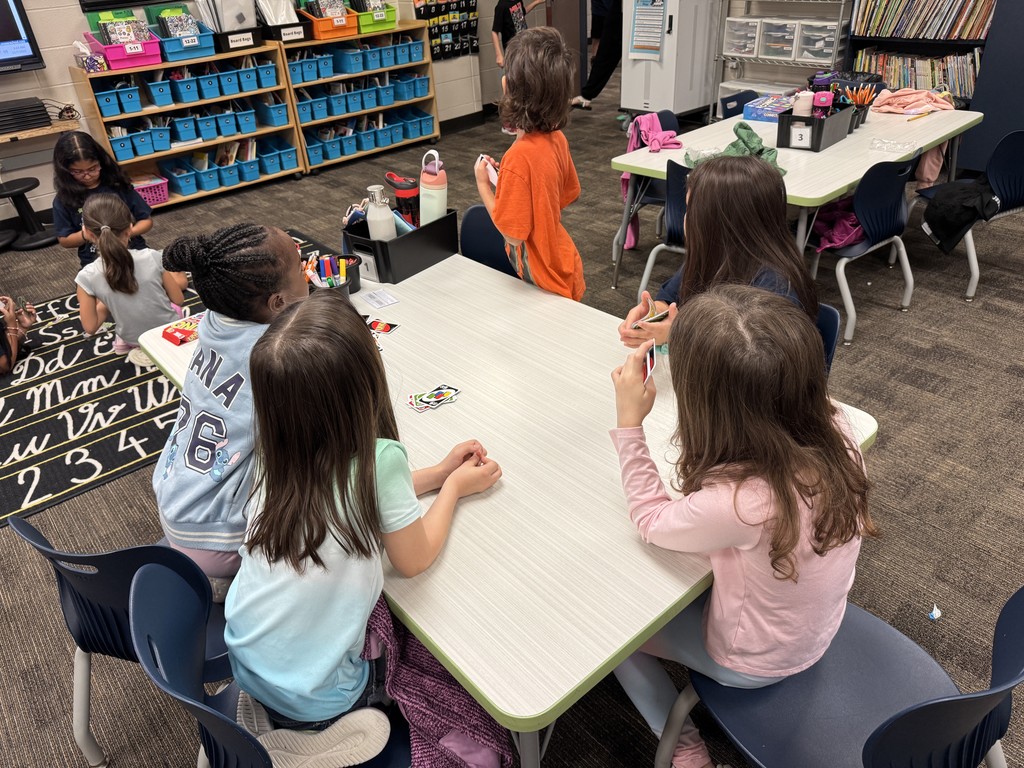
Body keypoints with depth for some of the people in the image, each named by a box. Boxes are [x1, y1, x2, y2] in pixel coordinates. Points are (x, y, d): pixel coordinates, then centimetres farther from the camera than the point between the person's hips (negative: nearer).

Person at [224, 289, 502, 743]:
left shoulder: (282, 452, -11)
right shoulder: (380, 459, -28)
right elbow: (413, 560, -11)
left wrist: (438, 473, 10)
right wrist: (454, 486, 2)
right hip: (312, 702, -5)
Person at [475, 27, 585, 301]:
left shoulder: (519, 157, -29)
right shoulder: (556, 138, -5)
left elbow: (513, 234, -22)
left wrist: (483, 183, -11)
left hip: (546, 282, -8)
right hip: (564, 266, 8)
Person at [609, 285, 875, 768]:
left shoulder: (742, 503, -43)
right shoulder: (834, 428, -25)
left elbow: (650, 521, -21)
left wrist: (629, 421, -23)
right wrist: (690, 348, -11)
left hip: (754, 663, -6)